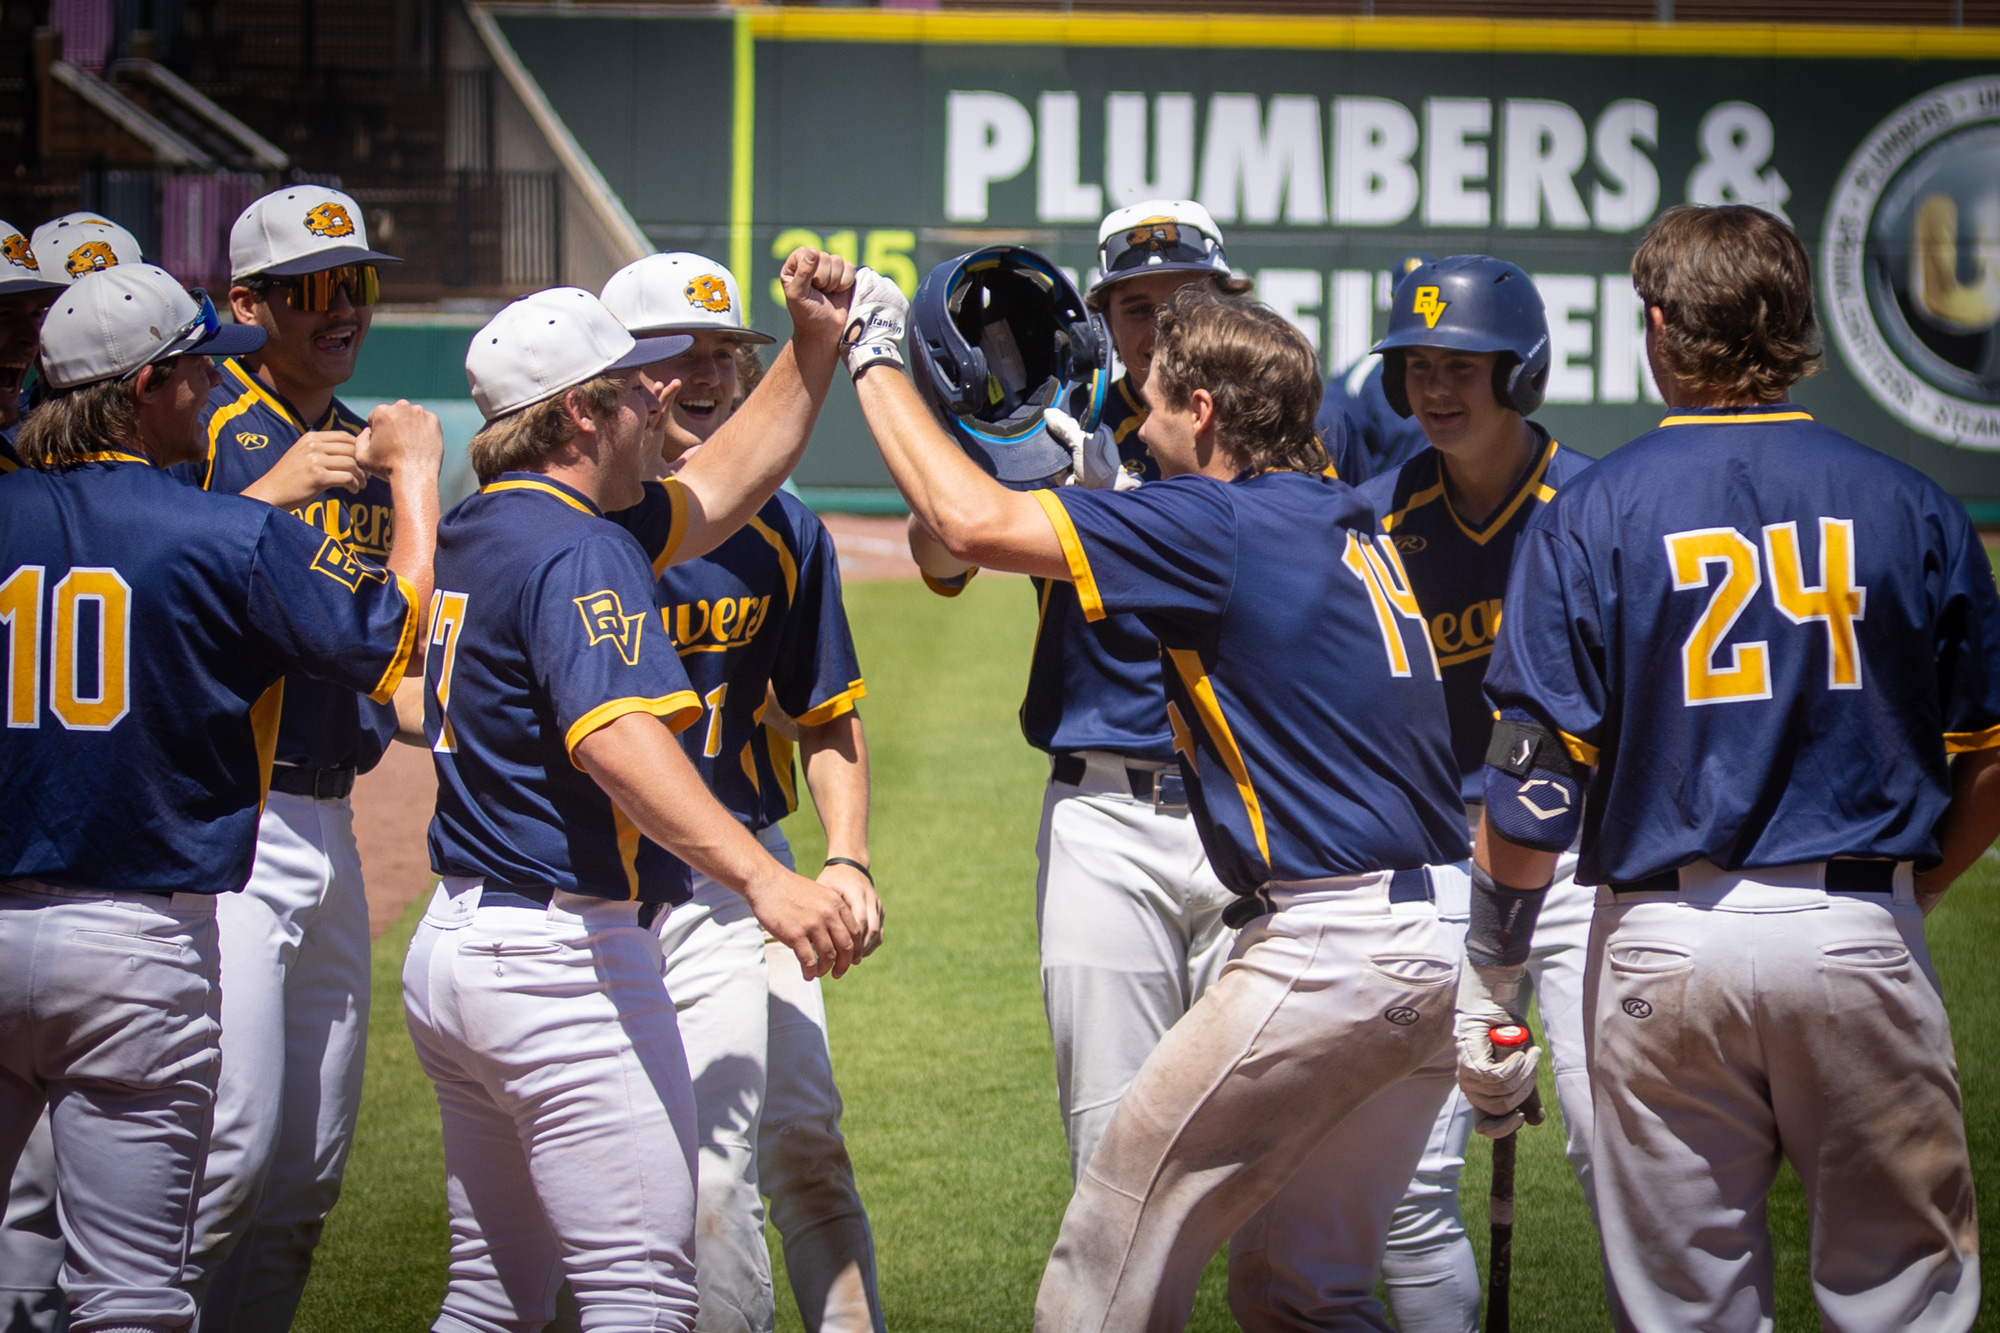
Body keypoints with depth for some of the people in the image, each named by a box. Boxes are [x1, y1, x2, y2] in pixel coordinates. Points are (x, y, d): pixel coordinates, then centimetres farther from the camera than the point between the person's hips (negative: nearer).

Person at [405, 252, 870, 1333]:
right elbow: (616, 739, -32)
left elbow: (716, 493, 24)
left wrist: (815, 346, 18)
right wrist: (764, 879, -43)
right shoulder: (575, 552, -15)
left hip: (453, 953, 10)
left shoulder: (477, 532, 14)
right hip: (563, 959, -10)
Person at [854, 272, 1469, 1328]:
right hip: (1436, 954, 9)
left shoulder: (1223, 523, -10)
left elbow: (972, 523, -13)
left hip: (1335, 950, -9)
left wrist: (874, 359, -1)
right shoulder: (1347, 522, 16)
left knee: (1116, 1248, 0)